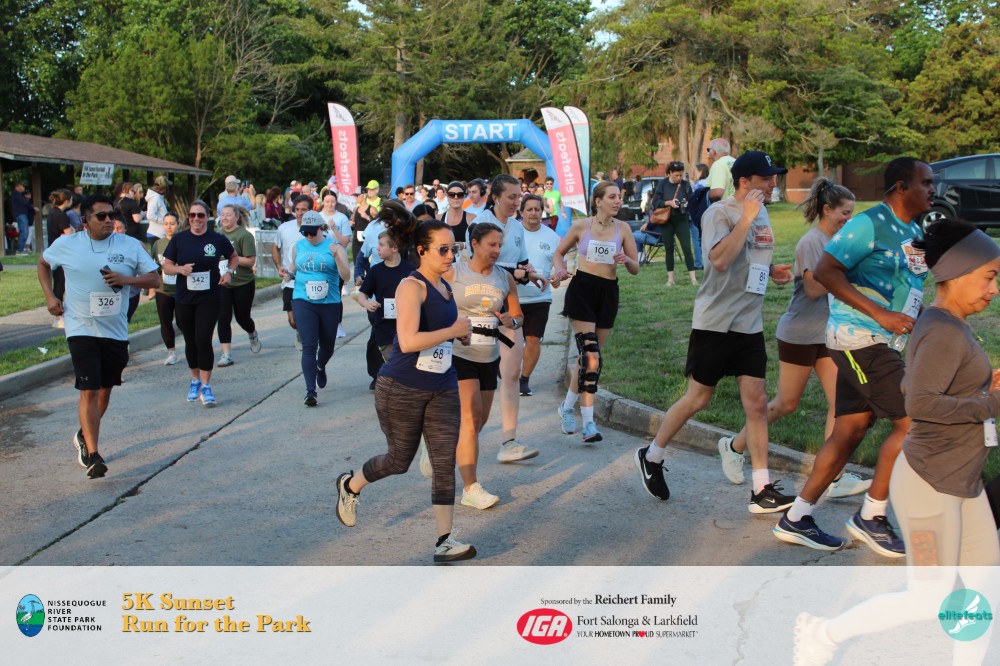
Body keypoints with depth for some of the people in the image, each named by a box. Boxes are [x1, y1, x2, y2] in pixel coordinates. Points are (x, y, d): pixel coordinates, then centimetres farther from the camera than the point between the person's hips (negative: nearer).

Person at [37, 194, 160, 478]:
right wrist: (49, 296, 5)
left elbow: (154, 278, 1)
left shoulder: (130, 245, 0)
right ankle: (92, 455, -12)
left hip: (116, 331, 3)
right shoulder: (66, 244, -1)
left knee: (105, 389, 15)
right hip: (81, 330, -3)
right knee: (89, 391, -12)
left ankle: (84, 436, 39)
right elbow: (43, 263, 18)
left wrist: (126, 279, -17)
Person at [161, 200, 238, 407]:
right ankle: (195, 380, 29)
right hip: (184, 298, 2)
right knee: (190, 341, 11)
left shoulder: (218, 239, -1)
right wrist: (180, 269, -16)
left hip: (210, 297, -2)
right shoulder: (179, 239, 1)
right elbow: (166, 266, 4)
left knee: (203, 340, -11)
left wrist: (229, 272, -3)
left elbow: (234, 257, 15)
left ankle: (206, 385, -4)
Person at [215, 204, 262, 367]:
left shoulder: (244, 235, -12)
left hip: (243, 283, -4)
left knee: (242, 317, 9)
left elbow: (251, 261, -16)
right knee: (223, 318, -4)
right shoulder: (218, 234, 7)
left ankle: (253, 335, 43)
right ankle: (226, 354, 0)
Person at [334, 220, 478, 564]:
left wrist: (460, 333, 7)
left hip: (443, 390, 7)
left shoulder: (445, 287, 9)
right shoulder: (411, 287, -16)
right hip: (402, 389, -7)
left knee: (445, 463, -1)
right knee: (400, 460, 10)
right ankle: (350, 485, 40)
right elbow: (408, 341, -29)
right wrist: (453, 330, -20)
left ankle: (444, 541, 2)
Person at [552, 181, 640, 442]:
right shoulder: (581, 226, 0)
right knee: (591, 357, -15)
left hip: (608, 293, 3)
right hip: (582, 289, -3)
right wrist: (560, 269, -7)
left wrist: (627, 260, -16)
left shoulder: (622, 228, 5)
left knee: (588, 357, 8)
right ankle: (588, 420, -5)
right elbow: (559, 253, 14)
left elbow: (636, 269, 7)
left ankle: (568, 407, 24)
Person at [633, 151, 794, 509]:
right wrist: (747, 217, -24)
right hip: (715, 322, -7)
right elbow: (720, 260, -27)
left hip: (750, 325, 7)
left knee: (757, 403, 2)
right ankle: (651, 456, 24)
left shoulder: (762, 214, 12)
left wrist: (773, 271, 6)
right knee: (697, 399, 3)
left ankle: (761, 488, 6)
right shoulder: (719, 213, -12)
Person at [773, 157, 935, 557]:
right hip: (858, 338, -9)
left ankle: (796, 519, 17)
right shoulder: (870, 224, -13)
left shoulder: (915, 231, 15)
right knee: (911, 422, -8)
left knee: (850, 430, 10)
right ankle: (870, 517, 6)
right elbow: (826, 271, -21)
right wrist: (880, 314, -25)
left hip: (880, 342, 9)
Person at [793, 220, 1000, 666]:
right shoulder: (945, 333, -21)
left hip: (962, 481, 10)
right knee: (929, 601, 1)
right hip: (931, 485, -10)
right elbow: (921, 404, -31)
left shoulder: (937, 325, 8)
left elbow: (909, 389, 17)